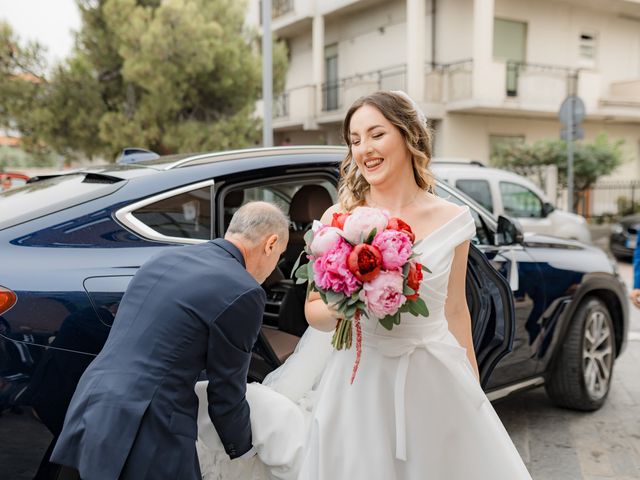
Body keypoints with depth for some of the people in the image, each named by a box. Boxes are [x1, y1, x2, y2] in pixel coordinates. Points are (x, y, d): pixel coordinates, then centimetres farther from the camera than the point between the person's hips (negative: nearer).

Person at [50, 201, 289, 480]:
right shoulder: (243, 292, -10)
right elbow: (226, 392, -3)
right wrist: (243, 448, 16)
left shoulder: (165, 259, 13)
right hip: (146, 439, -7)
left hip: (90, 416, 8)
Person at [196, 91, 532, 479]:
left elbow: (456, 309, 8)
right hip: (358, 381, -1)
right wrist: (337, 310, -22)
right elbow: (313, 311, 1)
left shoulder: (452, 221, -2)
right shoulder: (338, 219, -5)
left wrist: (474, 387, 14)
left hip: (433, 381, 2)